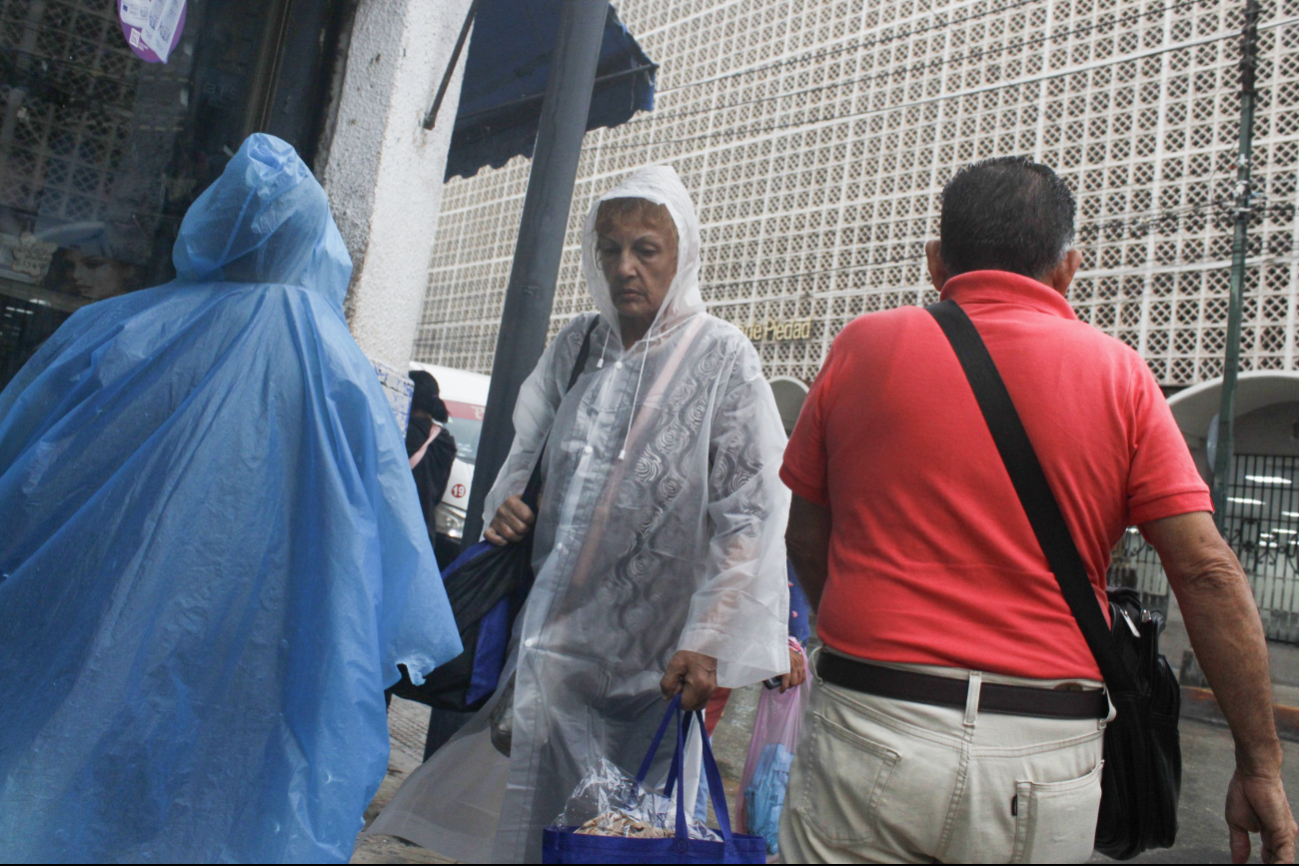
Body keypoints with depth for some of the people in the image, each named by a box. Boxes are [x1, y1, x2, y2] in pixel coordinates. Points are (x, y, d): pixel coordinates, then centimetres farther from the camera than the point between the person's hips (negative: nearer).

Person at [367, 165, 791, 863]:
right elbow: (526, 450, 21)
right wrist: (505, 503, -1)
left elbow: (750, 513, -13)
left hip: (655, 664, -4)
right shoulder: (576, 345, 8)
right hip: (554, 642, 5)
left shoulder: (721, 359, -7)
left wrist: (707, 642, -18)